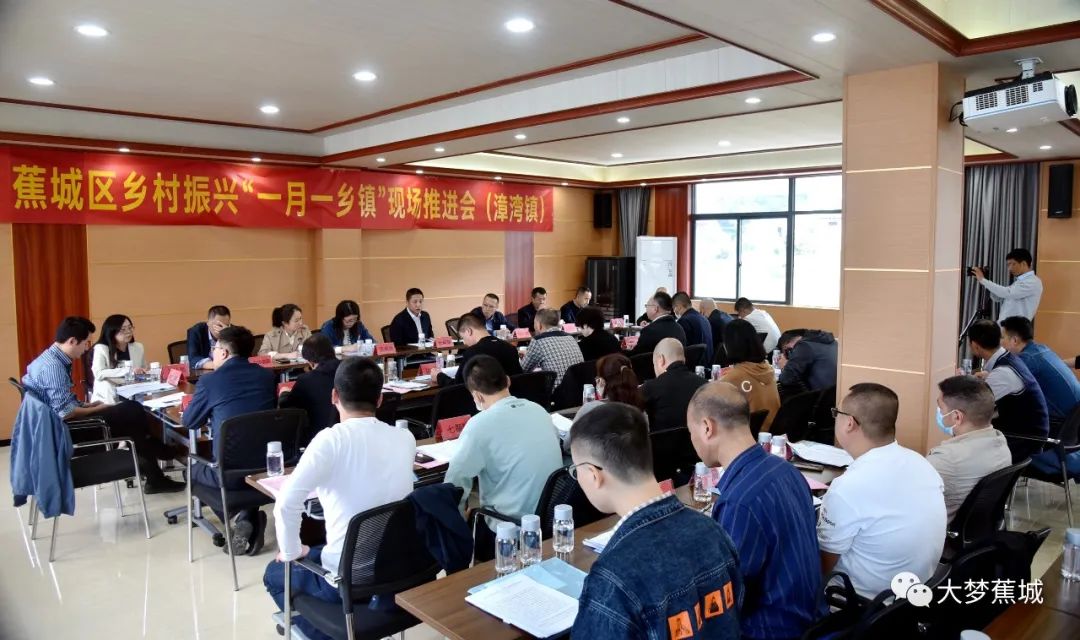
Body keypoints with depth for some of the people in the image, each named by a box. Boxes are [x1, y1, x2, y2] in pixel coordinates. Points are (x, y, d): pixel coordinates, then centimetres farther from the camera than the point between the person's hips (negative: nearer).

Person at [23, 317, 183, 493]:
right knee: (133, 413, -6)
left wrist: (87, 406, 5)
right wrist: (97, 409, -11)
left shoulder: (51, 359, 8)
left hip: (65, 423, 10)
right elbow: (65, 412, -27)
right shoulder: (53, 366, -23)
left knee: (131, 409, 3)